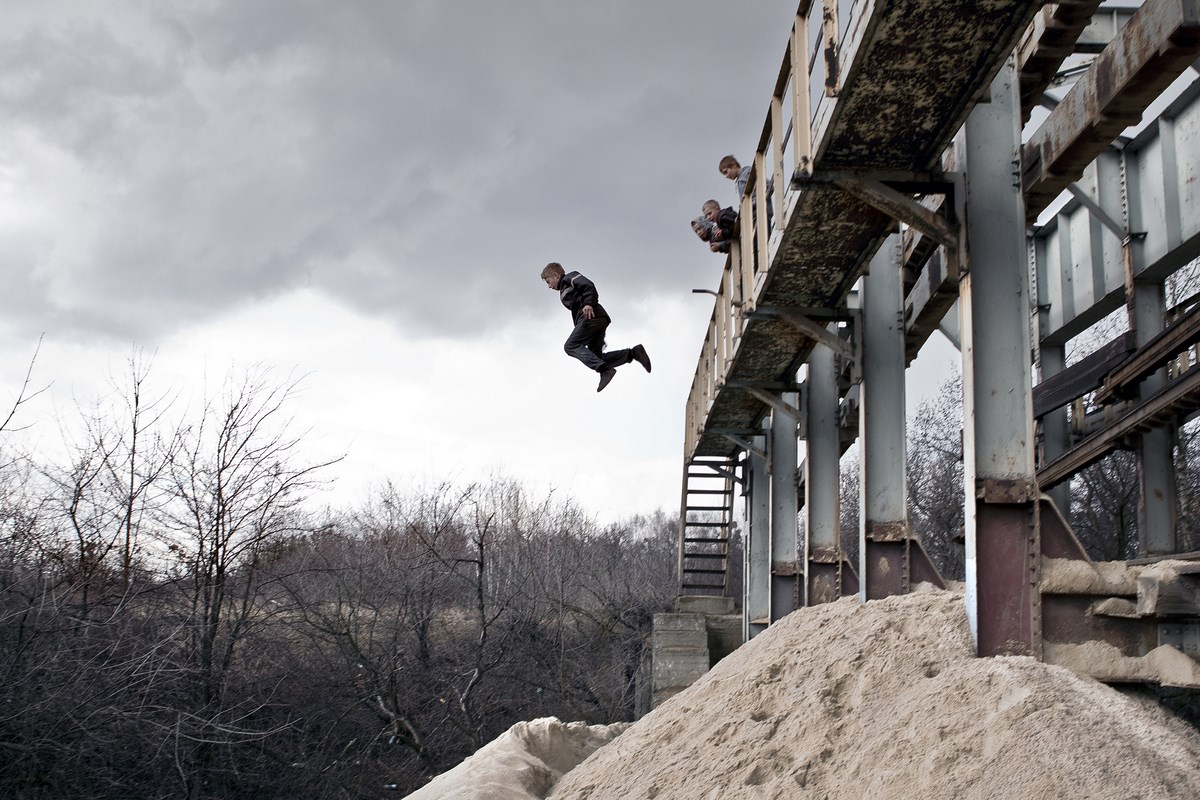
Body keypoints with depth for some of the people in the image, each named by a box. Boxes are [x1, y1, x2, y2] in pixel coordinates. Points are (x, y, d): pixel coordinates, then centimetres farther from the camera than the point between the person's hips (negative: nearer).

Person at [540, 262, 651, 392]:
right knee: (596, 357, -2)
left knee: (570, 346, -17)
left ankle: (604, 369, -35)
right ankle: (633, 353, -11)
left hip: (591, 316, -9)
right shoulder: (564, 293, 37)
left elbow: (589, 286, -8)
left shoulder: (569, 278, 11)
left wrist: (588, 304, -24)